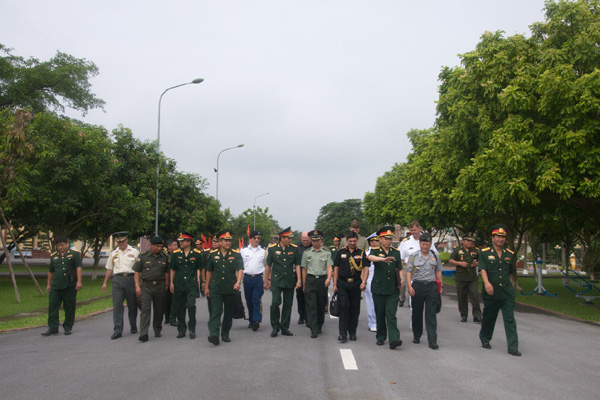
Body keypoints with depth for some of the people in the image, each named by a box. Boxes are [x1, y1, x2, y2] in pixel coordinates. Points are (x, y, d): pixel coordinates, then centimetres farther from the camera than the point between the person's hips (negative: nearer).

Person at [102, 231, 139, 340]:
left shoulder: (134, 252, 6)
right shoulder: (113, 254, 15)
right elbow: (109, 269, 20)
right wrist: (105, 283, 17)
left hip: (131, 278, -2)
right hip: (117, 279, 2)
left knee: (132, 305, 6)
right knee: (117, 305, -7)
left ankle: (133, 327, 22)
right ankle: (118, 330, -6)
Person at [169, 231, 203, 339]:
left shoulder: (197, 254, 1)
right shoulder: (176, 254, 6)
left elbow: (199, 268, 10)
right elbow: (172, 269, 12)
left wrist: (198, 279, 0)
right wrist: (171, 283, 8)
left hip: (192, 285, -3)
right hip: (179, 285, 3)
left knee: (191, 306, -12)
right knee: (180, 308, 8)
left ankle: (192, 329, 2)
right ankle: (181, 329, 20)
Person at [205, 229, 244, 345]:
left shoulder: (236, 254, 1)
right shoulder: (213, 254, 6)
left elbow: (240, 269, -11)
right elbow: (209, 271, 14)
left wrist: (238, 282, -28)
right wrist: (207, 287, 14)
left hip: (230, 288, 0)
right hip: (216, 288, 0)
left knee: (228, 312, 9)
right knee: (216, 311, -10)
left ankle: (225, 334, 21)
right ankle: (214, 335, -16)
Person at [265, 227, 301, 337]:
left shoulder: (294, 248, 4)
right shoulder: (272, 248, 0)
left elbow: (297, 265, 7)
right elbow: (268, 265, 6)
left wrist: (299, 280, 0)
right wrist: (267, 280, 7)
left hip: (290, 281, 2)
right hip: (276, 280, -2)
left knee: (288, 304, 6)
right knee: (275, 302, -12)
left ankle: (285, 328, 17)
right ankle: (275, 327, 5)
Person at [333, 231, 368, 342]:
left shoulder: (361, 253, 5)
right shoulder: (341, 252, 6)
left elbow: (366, 268, -2)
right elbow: (336, 269, 7)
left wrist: (364, 282, -17)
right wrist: (334, 284, 1)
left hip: (356, 284, 1)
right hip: (342, 283, -1)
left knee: (355, 308, 6)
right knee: (343, 307, -9)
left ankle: (352, 333, 19)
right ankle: (343, 334, -7)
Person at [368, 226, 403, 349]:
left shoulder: (396, 252, 10)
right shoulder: (375, 250, -1)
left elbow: (399, 268, 17)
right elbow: (370, 257, -25)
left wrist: (401, 279, -2)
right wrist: (383, 259, -43)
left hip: (393, 289, 1)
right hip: (378, 288, -1)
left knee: (391, 314, -7)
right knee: (380, 314, 8)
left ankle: (394, 339, -12)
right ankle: (380, 337, 23)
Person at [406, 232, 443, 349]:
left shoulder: (435, 256, 10)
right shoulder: (413, 256, 3)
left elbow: (438, 272, 17)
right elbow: (408, 272, 1)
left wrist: (440, 286, 10)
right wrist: (409, 286, -10)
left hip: (431, 286, 1)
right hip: (417, 286, 0)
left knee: (431, 313, -5)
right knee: (417, 312, 9)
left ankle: (432, 341, -4)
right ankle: (416, 336, 27)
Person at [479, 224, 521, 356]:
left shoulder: (510, 254, 11)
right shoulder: (485, 253, 0)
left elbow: (511, 273, 20)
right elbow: (482, 269, -12)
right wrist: (487, 283, -28)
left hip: (507, 293, 2)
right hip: (490, 293, -2)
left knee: (510, 319, -4)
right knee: (489, 318, 12)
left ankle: (513, 347, -2)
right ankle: (485, 339, 34)